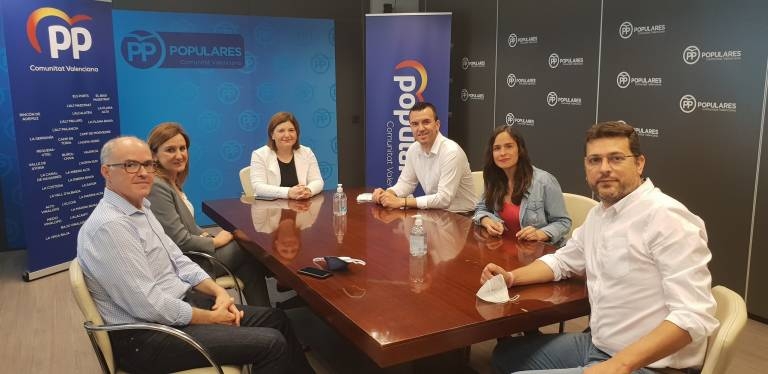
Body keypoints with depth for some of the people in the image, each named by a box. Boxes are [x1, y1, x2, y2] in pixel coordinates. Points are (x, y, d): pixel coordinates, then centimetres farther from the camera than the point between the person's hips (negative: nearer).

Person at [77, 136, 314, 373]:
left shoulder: (141, 209, 9)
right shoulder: (109, 226, -22)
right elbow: (149, 305, -25)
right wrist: (211, 317, -14)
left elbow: (178, 261, 14)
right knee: (271, 343, -14)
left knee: (275, 319, 9)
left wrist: (218, 291, -1)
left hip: (176, 305, 10)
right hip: (148, 336, -10)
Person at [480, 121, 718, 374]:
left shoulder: (666, 217, -20)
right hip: (597, 346, 9)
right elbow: (563, 261, 23)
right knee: (506, 353, 18)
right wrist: (511, 277, 5)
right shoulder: (598, 214, 8)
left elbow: (694, 316, -26)